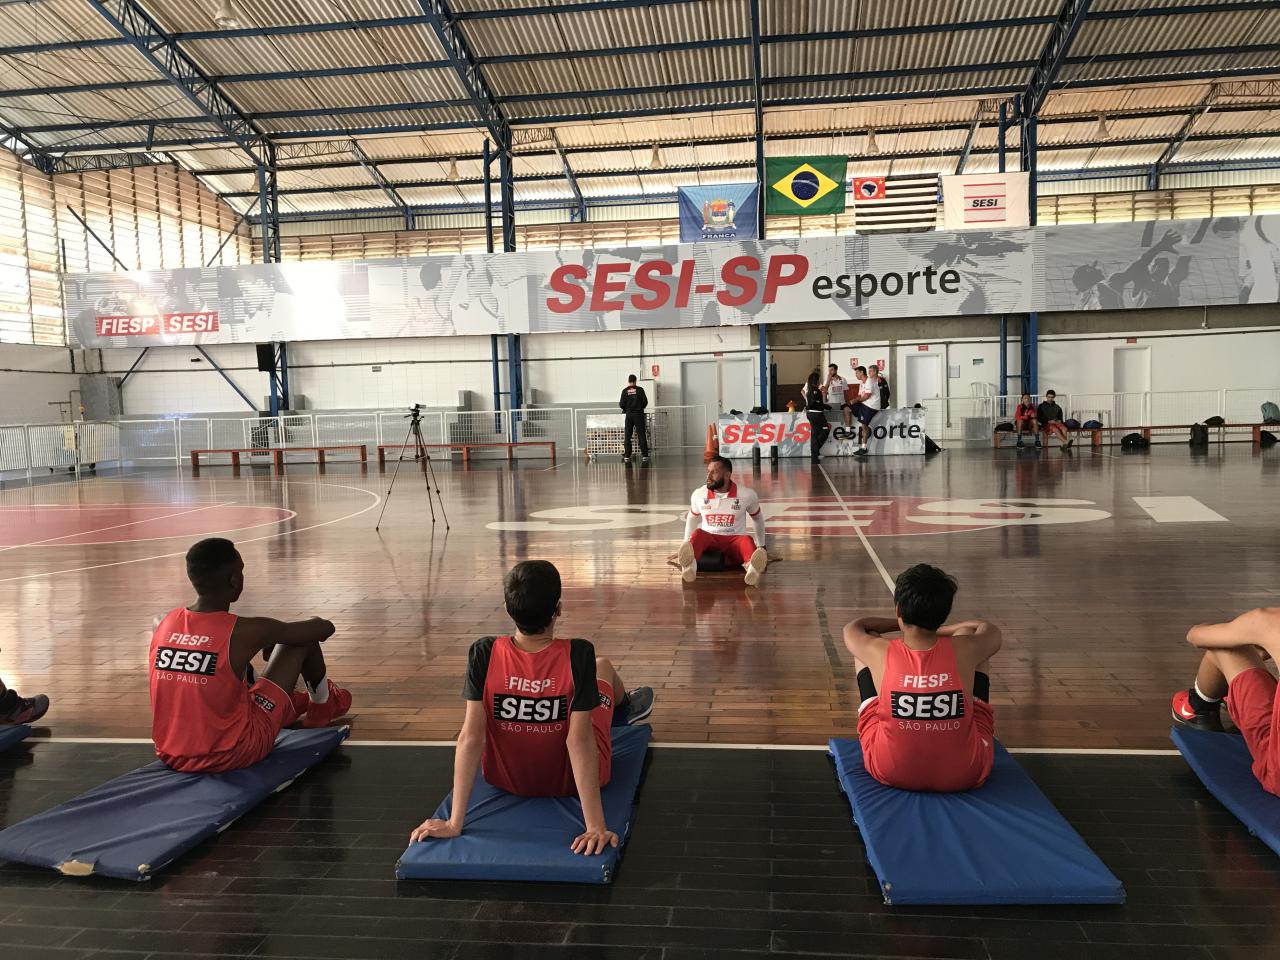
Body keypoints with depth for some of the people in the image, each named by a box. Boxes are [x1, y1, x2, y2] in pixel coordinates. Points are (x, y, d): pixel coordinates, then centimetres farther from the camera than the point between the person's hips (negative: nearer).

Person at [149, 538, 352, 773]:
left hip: (172, 758, 6)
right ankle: (323, 706, 35)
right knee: (302, 639, 6)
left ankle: (294, 703, 56)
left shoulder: (166, 624, -2)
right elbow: (325, 628, -5)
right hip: (236, 755, -6)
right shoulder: (245, 631, -19)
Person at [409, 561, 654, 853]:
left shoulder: (484, 654, -25)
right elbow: (579, 741, -33)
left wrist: (454, 823, -20)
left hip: (506, 780, 2)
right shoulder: (578, 655, -30)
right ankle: (624, 709, 61)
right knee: (602, 666, 24)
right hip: (572, 782, -1)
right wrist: (596, 826, -29)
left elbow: (471, 736, -25)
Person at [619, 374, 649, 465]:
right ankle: (644, 456, -5)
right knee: (642, 436, 0)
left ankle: (627, 457, 3)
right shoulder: (640, 389, -3)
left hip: (629, 415, 1)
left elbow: (622, 404, -4)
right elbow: (645, 402, -4)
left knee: (627, 436, 7)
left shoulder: (625, 391, -1)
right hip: (639, 414, -1)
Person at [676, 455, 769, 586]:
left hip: (735, 541, -1)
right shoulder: (699, 494, 3)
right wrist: (685, 546, 26)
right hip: (709, 540, 1)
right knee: (698, 533, -34)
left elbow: (757, 518, 17)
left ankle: (752, 566, -70)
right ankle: (690, 565, -66)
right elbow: (692, 518, 23)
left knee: (747, 540, -36)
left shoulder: (747, 494, -2)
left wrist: (761, 546, 23)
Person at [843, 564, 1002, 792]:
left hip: (890, 772, 0)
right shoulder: (964, 650, -18)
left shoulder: (880, 652, -19)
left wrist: (903, 623, 19)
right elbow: (993, 633, 9)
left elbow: (852, 629, 8)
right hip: (965, 775, 1)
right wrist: (938, 629, 17)